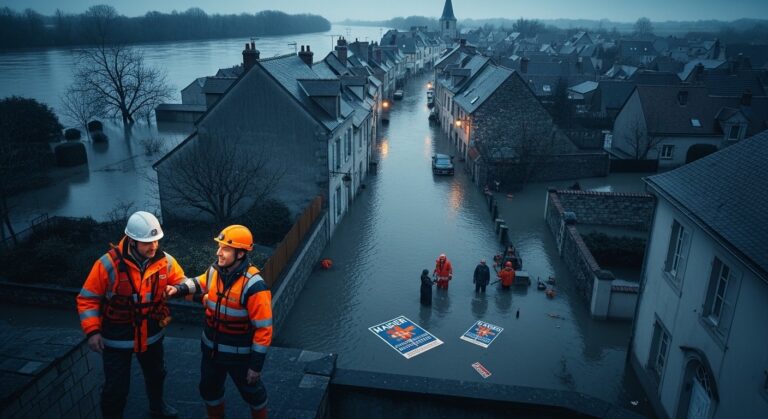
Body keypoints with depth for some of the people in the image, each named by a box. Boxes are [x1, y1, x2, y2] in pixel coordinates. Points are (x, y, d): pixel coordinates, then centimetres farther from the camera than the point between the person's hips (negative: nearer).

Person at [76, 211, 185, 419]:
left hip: (151, 334, 5)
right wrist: (92, 331, -20)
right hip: (117, 338, -4)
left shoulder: (165, 260, -13)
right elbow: (88, 299, -14)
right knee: (116, 386, 6)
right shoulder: (108, 264, -23)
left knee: (156, 374, 27)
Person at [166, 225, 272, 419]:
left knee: (251, 392, 17)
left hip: (239, 354, -6)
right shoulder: (215, 270, -9)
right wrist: (180, 289, -4)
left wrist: (256, 364, -21)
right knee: (209, 389, 26)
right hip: (212, 349, 6)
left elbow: (263, 329, -25)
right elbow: (201, 283, 16)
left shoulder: (253, 286, -30)